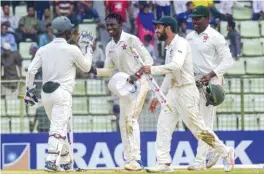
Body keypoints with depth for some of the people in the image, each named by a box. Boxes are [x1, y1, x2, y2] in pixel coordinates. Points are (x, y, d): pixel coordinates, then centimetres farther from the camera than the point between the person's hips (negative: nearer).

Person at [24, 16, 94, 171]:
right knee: (58, 128, -12)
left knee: (60, 127, 18)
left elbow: (32, 70, 1)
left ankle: (66, 161, 24)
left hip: (46, 94, 6)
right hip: (62, 93, -6)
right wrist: (87, 48, 20)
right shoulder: (72, 49, -5)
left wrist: (29, 90, 8)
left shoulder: (43, 49, 7)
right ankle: (52, 160, -25)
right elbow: (86, 67, 9)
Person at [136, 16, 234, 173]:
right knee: (163, 125, 0)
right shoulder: (170, 47, 17)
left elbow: (176, 66, -29)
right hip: (173, 92, 9)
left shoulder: (180, 43, -12)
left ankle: (225, 152, 10)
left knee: (197, 127, -4)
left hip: (186, 91, -9)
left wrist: (152, 70, -29)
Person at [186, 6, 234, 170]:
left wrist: (211, 75, -22)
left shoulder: (216, 37, -10)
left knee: (206, 122, -8)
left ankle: (200, 160, -8)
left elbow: (228, 60, -12)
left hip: (210, 81, -8)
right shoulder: (190, 37, 12)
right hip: (193, 81, 8)